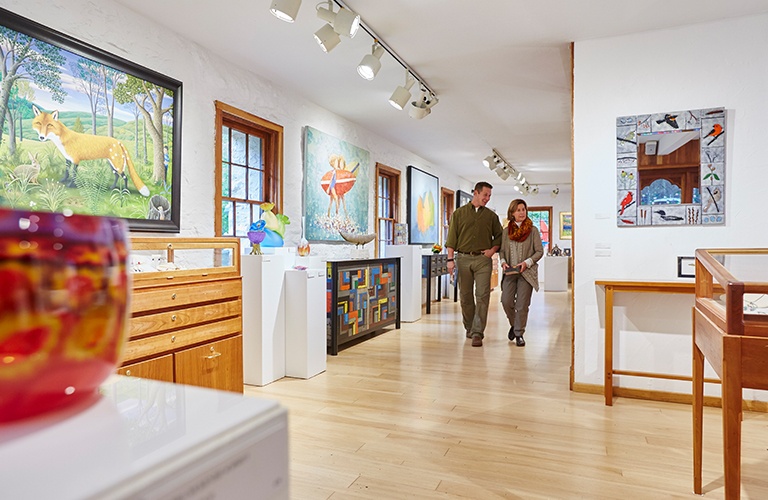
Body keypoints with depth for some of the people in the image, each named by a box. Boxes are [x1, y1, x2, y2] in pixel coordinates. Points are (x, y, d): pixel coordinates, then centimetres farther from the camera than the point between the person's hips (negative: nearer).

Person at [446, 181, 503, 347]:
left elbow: (499, 236, 17)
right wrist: (450, 259, -4)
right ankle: (469, 328, 24)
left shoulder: (491, 216, 12)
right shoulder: (458, 214, 6)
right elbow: (451, 238, 3)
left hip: (483, 259, 0)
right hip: (463, 258, 0)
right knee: (466, 296, 7)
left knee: (482, 295, -9)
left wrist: (493, 250, 0)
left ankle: (477, 332, -8)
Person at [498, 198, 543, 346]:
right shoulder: (506, 231, 9)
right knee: (506, 301, -6)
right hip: (510, 272, 2)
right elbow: (502, 250, 14)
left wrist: (527, 262, -13)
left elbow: (539, 251, 0)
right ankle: (514, 324, 24)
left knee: (522, 304, -2)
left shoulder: (533, 230, 2)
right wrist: (503, 262, -5)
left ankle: (519, 333, 12)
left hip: (526, 272, -2)